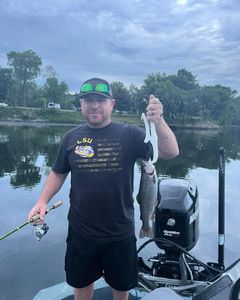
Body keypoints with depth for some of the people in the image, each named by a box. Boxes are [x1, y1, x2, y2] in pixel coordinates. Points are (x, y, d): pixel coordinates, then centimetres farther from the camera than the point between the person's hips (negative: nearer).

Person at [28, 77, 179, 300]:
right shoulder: (72, 137, -3)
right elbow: (58, 173, 7)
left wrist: (158, 120, -35)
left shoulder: (129, 135, -10)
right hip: (80, 231, 2)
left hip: (120, 232, -1)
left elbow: (170, 153, -19)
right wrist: (42, 201, -7)